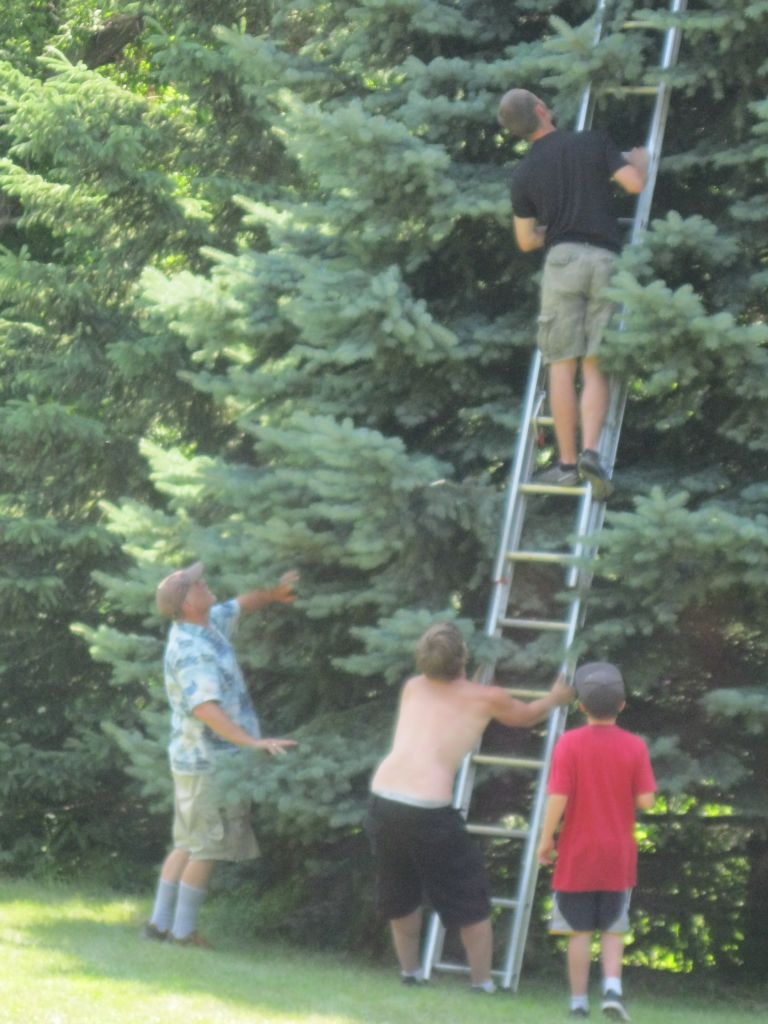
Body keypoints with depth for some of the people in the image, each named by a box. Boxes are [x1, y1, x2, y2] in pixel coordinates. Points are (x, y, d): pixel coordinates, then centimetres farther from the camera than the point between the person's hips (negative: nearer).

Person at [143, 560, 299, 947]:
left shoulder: (204, 625, 7)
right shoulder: (191, 651, -23)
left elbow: (238, 607, 27)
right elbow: (205, 708, -34)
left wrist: (272, 593, 12)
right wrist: (252, 742, -42)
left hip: (197, 759, 10)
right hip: (209, 761, -10)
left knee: (187, 845, 14)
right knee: (206, 848, -2)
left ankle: (160, 923, 16)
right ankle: (183, 930, 2)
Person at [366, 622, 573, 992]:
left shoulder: (413, 688, 16)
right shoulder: (484, 698, 5)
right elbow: (527, 715, 26)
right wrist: (556, 697, 47)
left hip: (382, 799, 5)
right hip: (428, 809, -5)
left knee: (400, 894, 25)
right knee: (471, 899, 11)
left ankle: (409, 972, 34)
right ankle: (482, 984, 16)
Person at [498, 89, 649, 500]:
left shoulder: (524, 175, 8)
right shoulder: (594, 143, 4)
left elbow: (526, 241, 14)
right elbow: (634, 184, -1)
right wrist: (640, 158, 21)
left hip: (562, 260, 0)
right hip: (606, 259, 0)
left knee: (562, 366, 2)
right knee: (595, 368, 2)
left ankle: (567, 463, -2)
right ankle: (590, 451, -16)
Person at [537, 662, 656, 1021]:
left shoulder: (569, 743, -10)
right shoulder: (634, 747, -5)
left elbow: (557, 797, -15)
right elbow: (646, 801, -8)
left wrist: (545, 840, -5)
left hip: (577, 856, -1)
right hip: (617, 857, 1)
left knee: (580, 931, 6)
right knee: (613, 930, 13)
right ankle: (612, 988, -6)